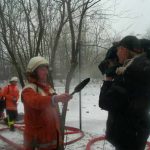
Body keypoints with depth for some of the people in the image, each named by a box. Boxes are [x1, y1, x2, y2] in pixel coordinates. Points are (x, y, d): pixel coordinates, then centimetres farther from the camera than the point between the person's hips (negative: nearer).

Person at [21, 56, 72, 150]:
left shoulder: (48, 87, 10)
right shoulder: (29, 90, -17)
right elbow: (36, 101, -41)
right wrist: (57, 98, -57)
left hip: (53, 135, 8)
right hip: (39, 138, -8)